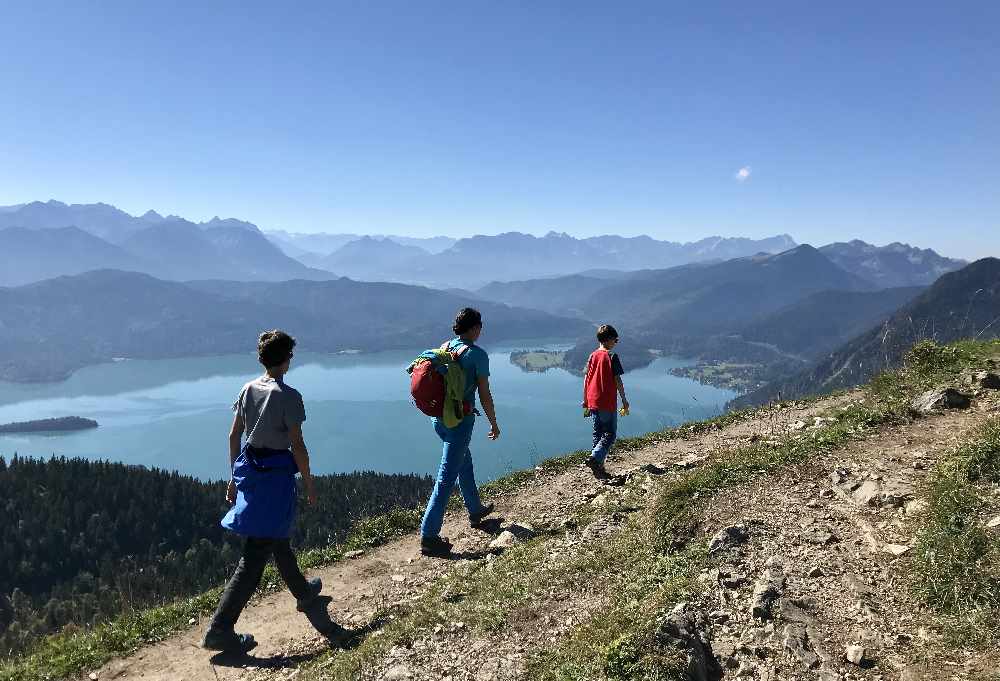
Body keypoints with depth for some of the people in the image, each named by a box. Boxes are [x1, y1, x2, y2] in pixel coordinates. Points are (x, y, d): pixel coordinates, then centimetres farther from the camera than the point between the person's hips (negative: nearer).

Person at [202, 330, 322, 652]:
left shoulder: (248, 389, 4)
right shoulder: (288, 395, -16)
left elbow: (234, 436, 8)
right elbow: (297, 446, -16)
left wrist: (235, 476, 17)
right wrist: (309, 484, -5)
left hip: (249, 467, 8)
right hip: (276, 474, -8)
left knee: (277, 538, 24)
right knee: (255, 556, 0)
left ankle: (304, 592, 46)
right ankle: (220, 629, 0)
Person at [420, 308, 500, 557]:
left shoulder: (444, 348, 6)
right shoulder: (478, 354, -12)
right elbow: (484, 395, -10)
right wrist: (494, 424, 3)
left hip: (438, 417, 8)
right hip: (460, 420, -7)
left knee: (464, 460, 26)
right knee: (446, 478, -3)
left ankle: (475, 510, 43)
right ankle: (428, 536, -1)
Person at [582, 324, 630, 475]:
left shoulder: (593, 356, 7)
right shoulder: (612, 356, -10)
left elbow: (586, 379, 8)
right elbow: (617, 380, -11)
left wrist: (585, 400, 16)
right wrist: (624, 400, -3)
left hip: (593, 402, 6)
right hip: (608, 403, -6)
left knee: (598, 433, 15)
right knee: (610, 434, 1)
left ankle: (598, 465, 17)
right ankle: (595, 458, -17)